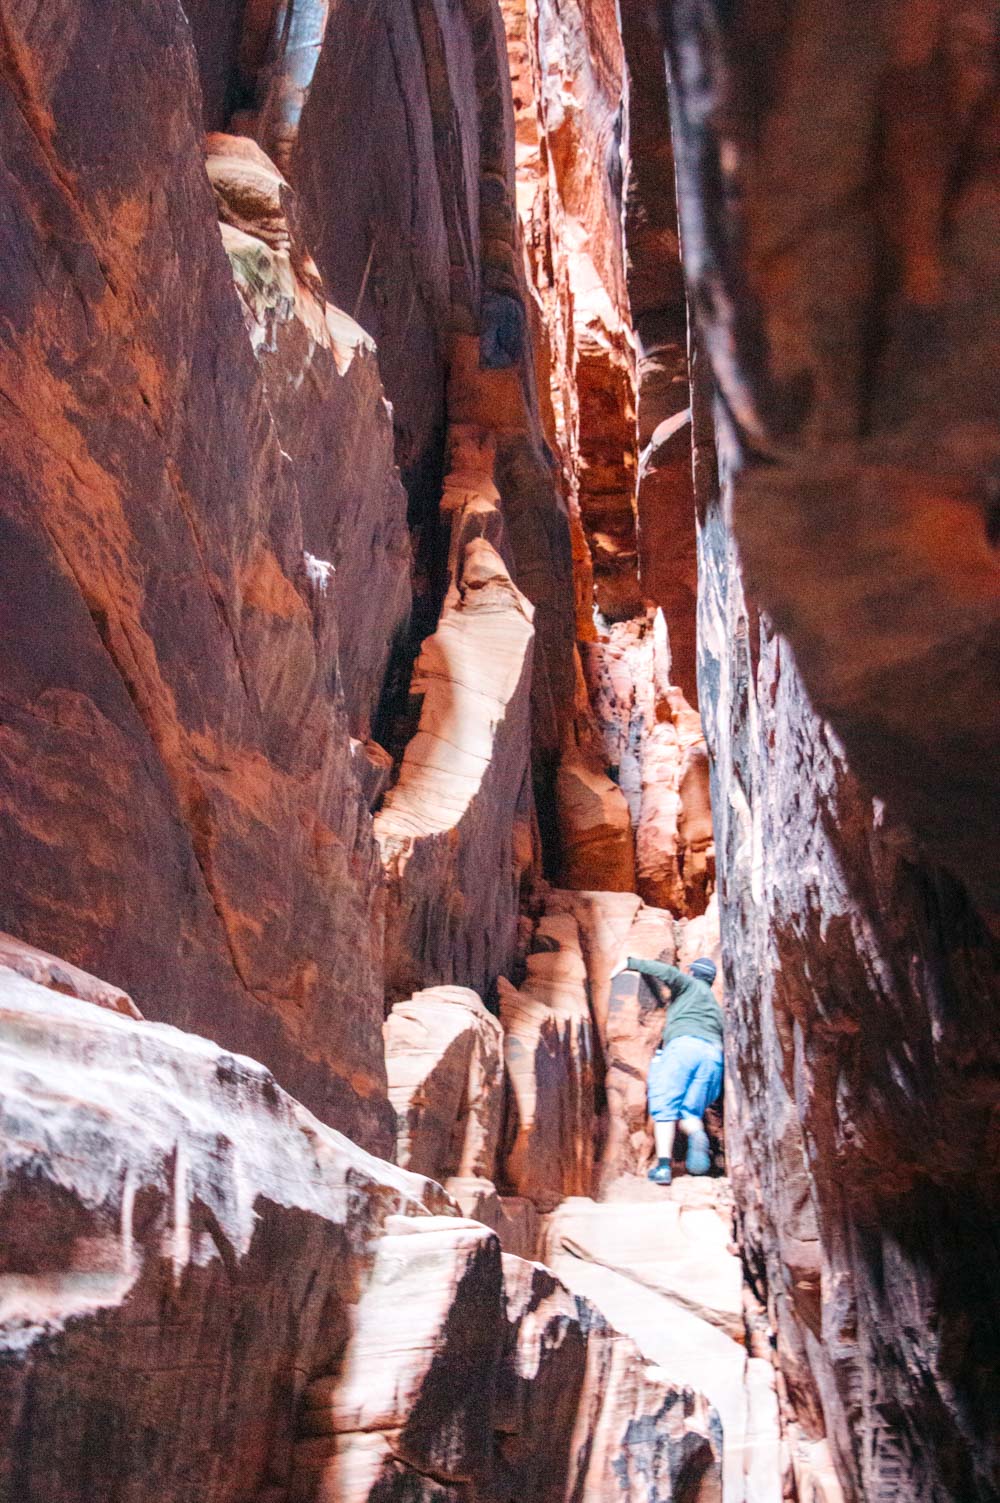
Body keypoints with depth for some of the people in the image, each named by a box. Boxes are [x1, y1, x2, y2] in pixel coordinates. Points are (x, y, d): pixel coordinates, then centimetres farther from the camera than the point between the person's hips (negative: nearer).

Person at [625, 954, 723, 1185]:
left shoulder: (691, 985, 20)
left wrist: (632, 962, 8)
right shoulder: (715, 1006, 38)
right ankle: (697, 1134, -30)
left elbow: (668, 972, 1)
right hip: (713, 1054, 5)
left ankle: (663, 1165, -24)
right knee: (689, 1112, 6)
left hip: (684, 1044, -5)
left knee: (665, 1107, -7)